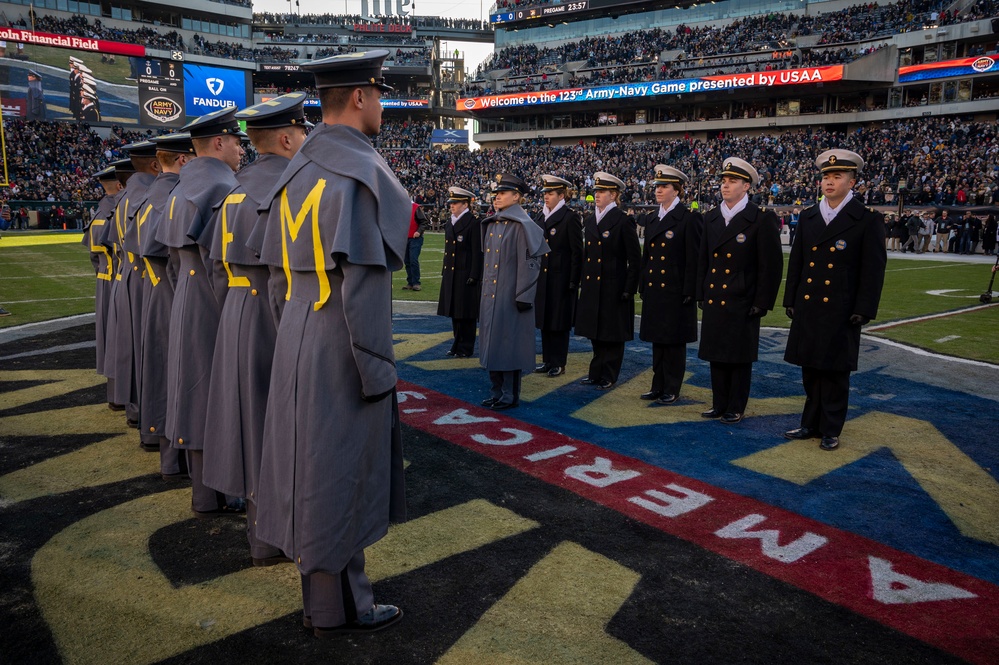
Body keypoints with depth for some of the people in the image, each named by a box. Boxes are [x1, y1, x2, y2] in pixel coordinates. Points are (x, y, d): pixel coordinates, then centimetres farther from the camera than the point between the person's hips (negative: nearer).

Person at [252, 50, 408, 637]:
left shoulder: (295, 173, 8)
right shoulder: (362, 170, -17)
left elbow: (279, 275, 11)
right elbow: (362, 284, -22)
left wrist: (294, 340, 19)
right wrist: (377, 372, -16)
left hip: (299, 345, 8)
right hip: (343, 352, -8)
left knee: (314, 468, 17)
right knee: (340, 473, 4)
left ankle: (324, 588, 34)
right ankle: (338, 608, 21)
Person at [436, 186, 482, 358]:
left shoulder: (473, 223, -10)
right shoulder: (449, 223, 13)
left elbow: (477, 252, -13)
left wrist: (474, 276, -16)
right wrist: (444, 271, 15)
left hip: (466, 275, -8)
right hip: (450, 274, 8)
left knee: (466, 313, 1)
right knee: (454, 311, 13)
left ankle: (466, 348, 10)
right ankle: (458, 344, 24)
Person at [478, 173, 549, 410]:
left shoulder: (522, 226, -12)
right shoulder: (491, 224, 11)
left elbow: (530, 262, -15)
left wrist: (523, 297, -17)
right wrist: (485, 290, 17)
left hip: (510, 296, -8)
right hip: (490, 294, 8)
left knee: (509, 344, 0)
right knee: (492, 342, 13)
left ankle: (510, 395, 11)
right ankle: (497, 391, 24)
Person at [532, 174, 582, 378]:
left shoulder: (570, 218, -9)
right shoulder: (540, 216, 11)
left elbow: (577, 252, -11)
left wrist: (573, 282, -14)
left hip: (561, 279, -7)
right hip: (542, 277, 7)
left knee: (559, 322, 2)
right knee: (544, 320, 12)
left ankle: (559, 363, 12)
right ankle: (547, 360, 22)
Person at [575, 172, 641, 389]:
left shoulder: (623, 222, -9)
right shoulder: (589, 220, 11)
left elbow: (635, 259, -9)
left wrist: (629, 289, -12)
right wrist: (583, 281, 13)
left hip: (613, 288, -6)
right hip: (592, 287, 7)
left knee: (612, 334, 4)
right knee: (595, 333, 13)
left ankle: (608, 377, 14)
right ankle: (596, 373, 24)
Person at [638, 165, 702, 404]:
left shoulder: (689, 218, -8)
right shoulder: (651, 219, 13)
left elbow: (694, 258, -11)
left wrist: (689, 292, -15)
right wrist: (643, 285, 14)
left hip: (676, 291, -6)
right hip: (654, 290, 7)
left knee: (674, 341, 2)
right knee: (657, 340, 12)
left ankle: (672, 389, 11)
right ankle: (658, 386, 21)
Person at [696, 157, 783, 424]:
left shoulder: (762, 219, -9)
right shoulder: (711, 218, 9)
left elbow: (772, 265, -9)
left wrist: (762, 303, -11)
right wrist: (701, 294, 11)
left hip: (742, 305, -5)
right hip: (714, 301, 5)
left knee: (740, 359, 5)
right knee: (716, 356, 12)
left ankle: (736, 408, 17)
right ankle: (719, 404, 24)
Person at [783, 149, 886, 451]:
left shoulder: (868, 220, -5)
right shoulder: (808, 217, 9)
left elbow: (873, 268, -7)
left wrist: (863, 310, -11)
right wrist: (791, 300, 8)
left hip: (840, 310, -4)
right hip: (808, 307, 4)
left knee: (835, 370, 4)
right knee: (810, 369, 11)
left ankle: (831, 430, 16)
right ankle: (811, 424, 23)